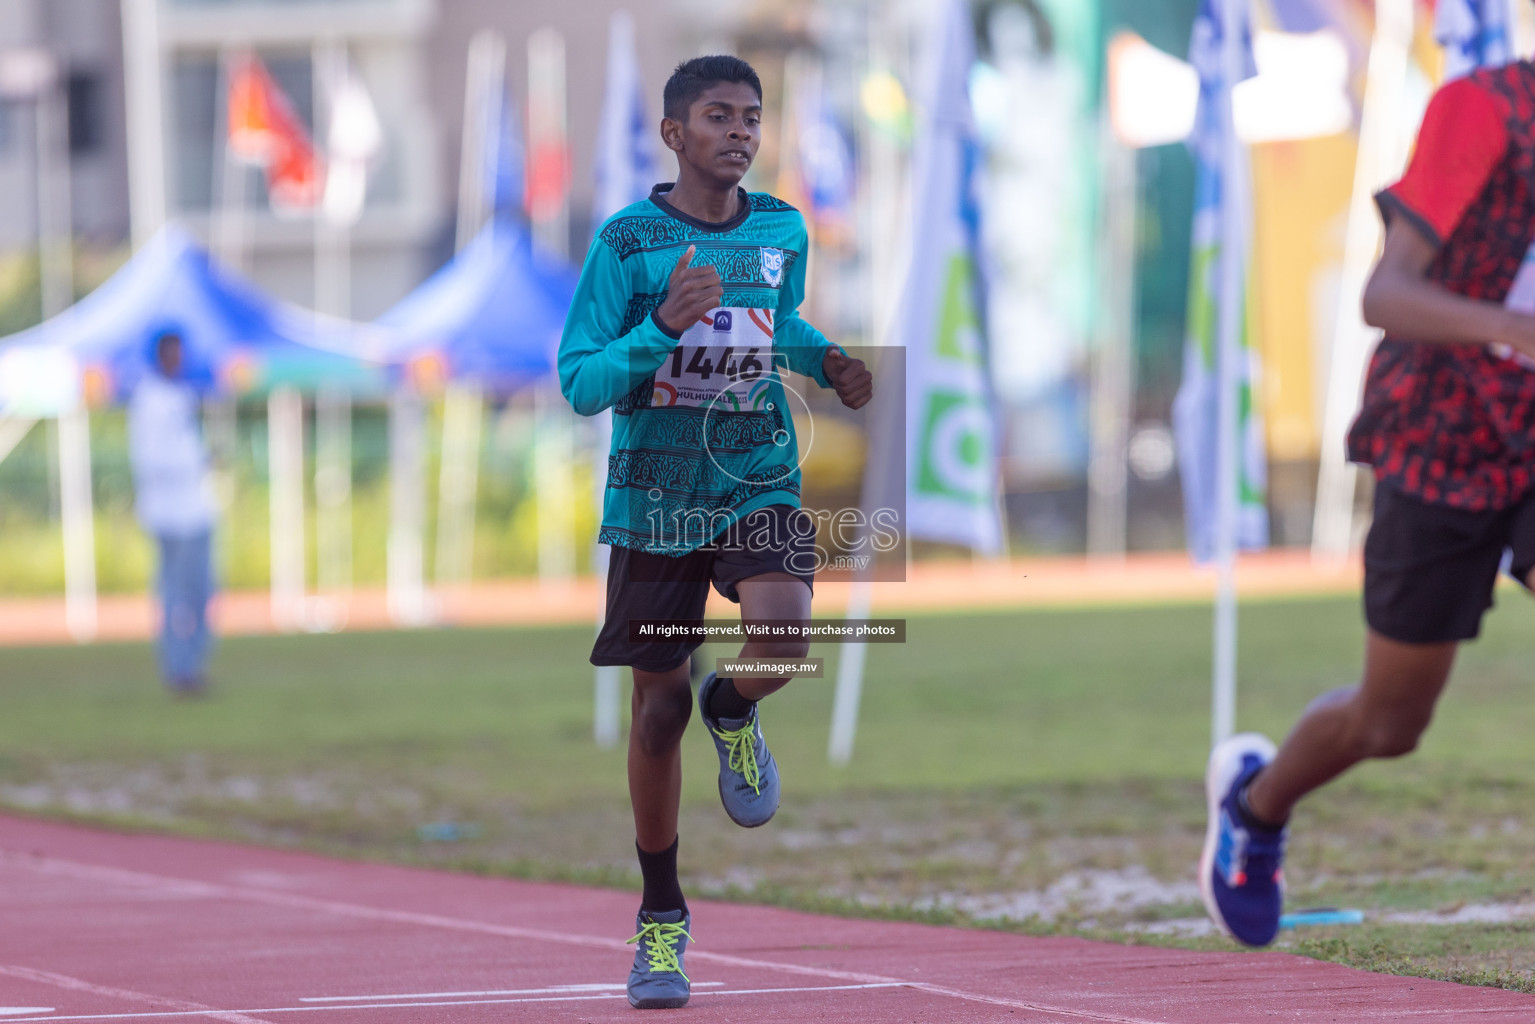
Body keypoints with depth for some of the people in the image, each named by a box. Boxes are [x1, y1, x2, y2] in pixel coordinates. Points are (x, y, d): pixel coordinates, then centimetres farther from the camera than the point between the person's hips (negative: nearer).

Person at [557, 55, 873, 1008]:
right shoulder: (628, 241, -10)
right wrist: (664, 327, -26)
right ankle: (661, 921, 22)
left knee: (782, 634, -28)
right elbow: (581, 382, -12)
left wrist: (825, 360, 3)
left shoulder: (783, 231, 2)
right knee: (659, 707, 4)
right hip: (655, 496, -2)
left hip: (759, 484, 2)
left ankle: (732, 711, 11)